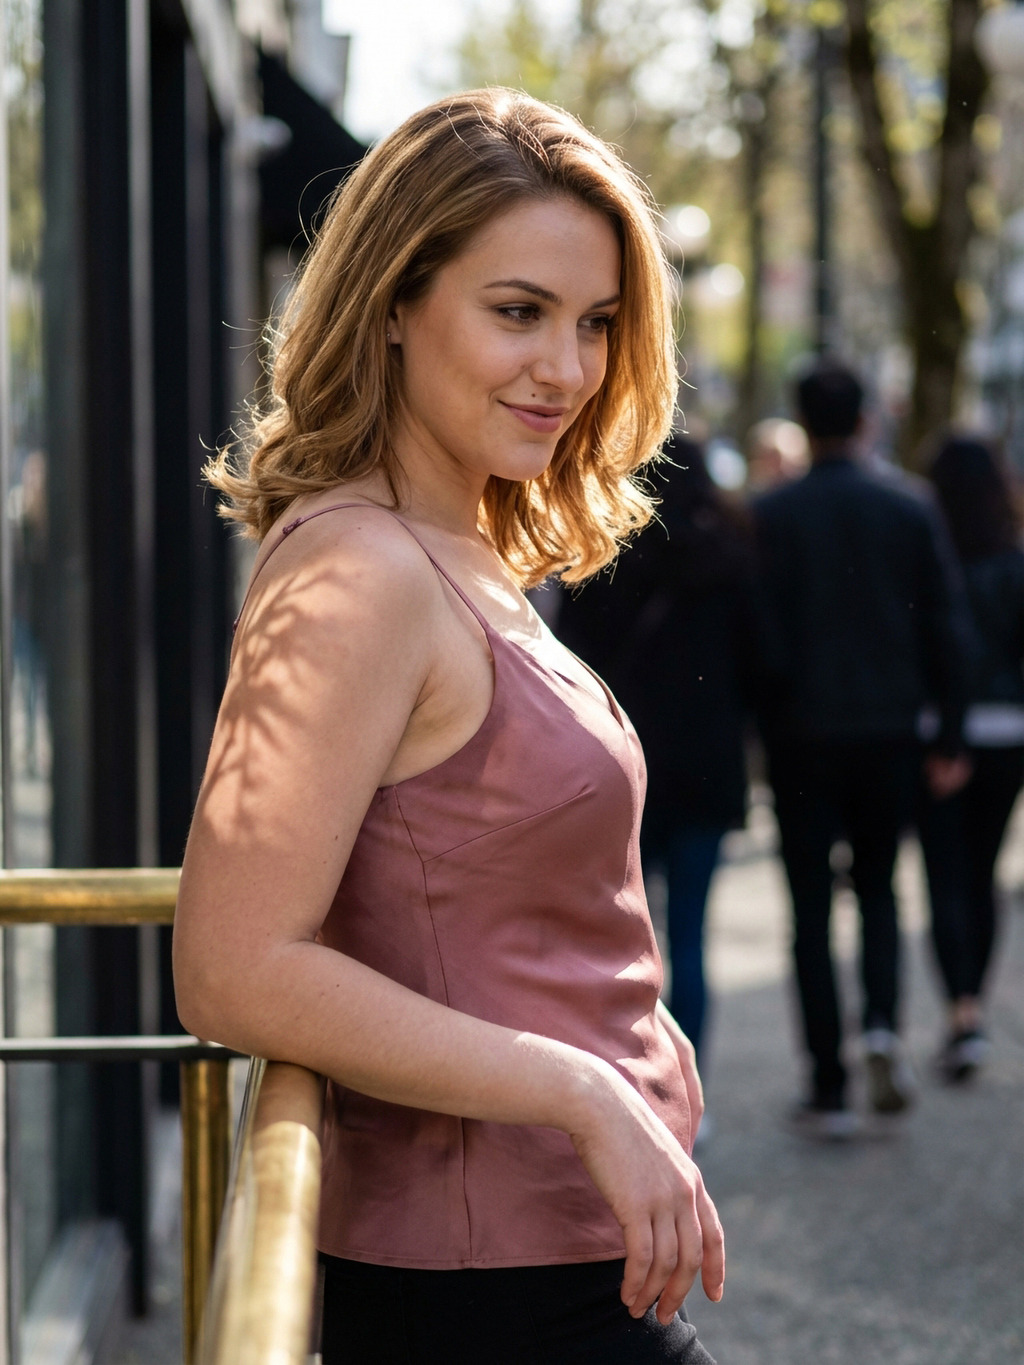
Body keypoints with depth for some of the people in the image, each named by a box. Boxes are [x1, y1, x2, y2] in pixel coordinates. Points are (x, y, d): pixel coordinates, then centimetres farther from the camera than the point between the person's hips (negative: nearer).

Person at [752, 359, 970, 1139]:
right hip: (890, 736, 2)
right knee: (878, 889, 18)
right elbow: (946, 631, 1)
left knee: (812, 910, 4)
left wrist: (755, 725, 4)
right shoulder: (911, 512, 1)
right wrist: (949, 738, 6)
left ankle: (829, 1090, 3)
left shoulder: (771, 517, -5)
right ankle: (883, 1026, -7)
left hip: (804, 738, -2)